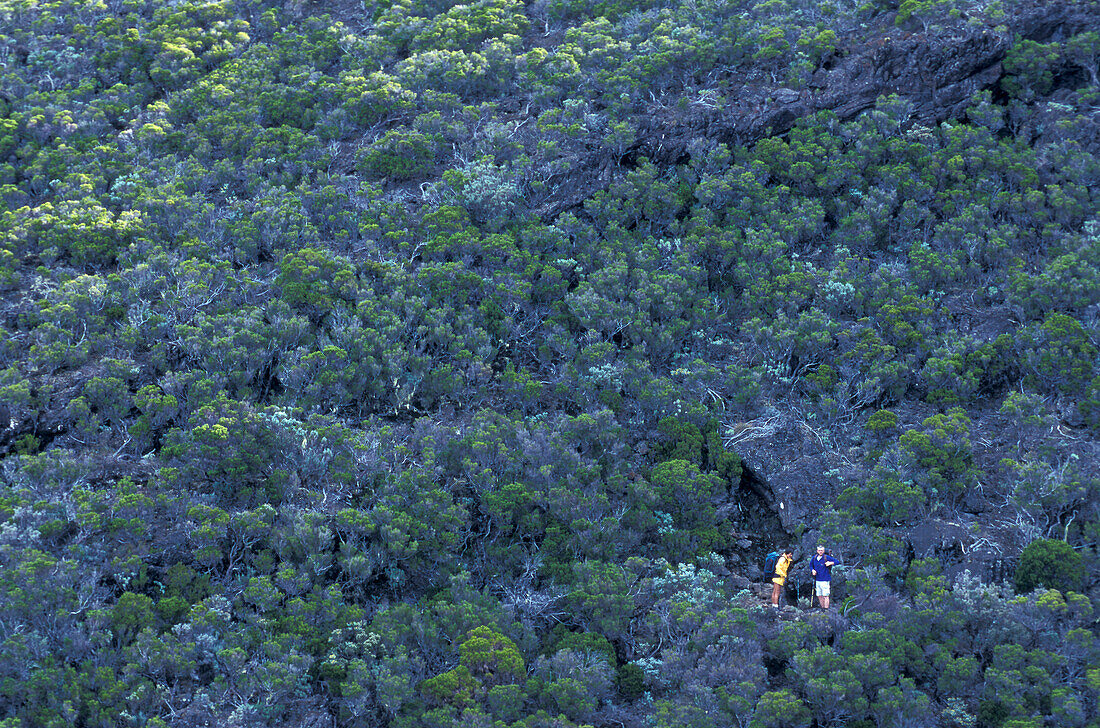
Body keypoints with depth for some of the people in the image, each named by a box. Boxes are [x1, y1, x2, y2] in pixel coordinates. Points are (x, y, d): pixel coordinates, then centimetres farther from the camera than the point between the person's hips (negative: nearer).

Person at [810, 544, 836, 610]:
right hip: (817, 580, 6)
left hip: (825, 580, -6)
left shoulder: (826, 557, -7)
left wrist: (830, 563, -21)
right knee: (819, 596, 10)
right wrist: (812, 570, 6)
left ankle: (826, 609, -3)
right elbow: (811, 564, 24)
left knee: (825, 595, -6)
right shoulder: (814, 558, 8)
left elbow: (836, 561, -4)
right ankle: (822, 607, 22)